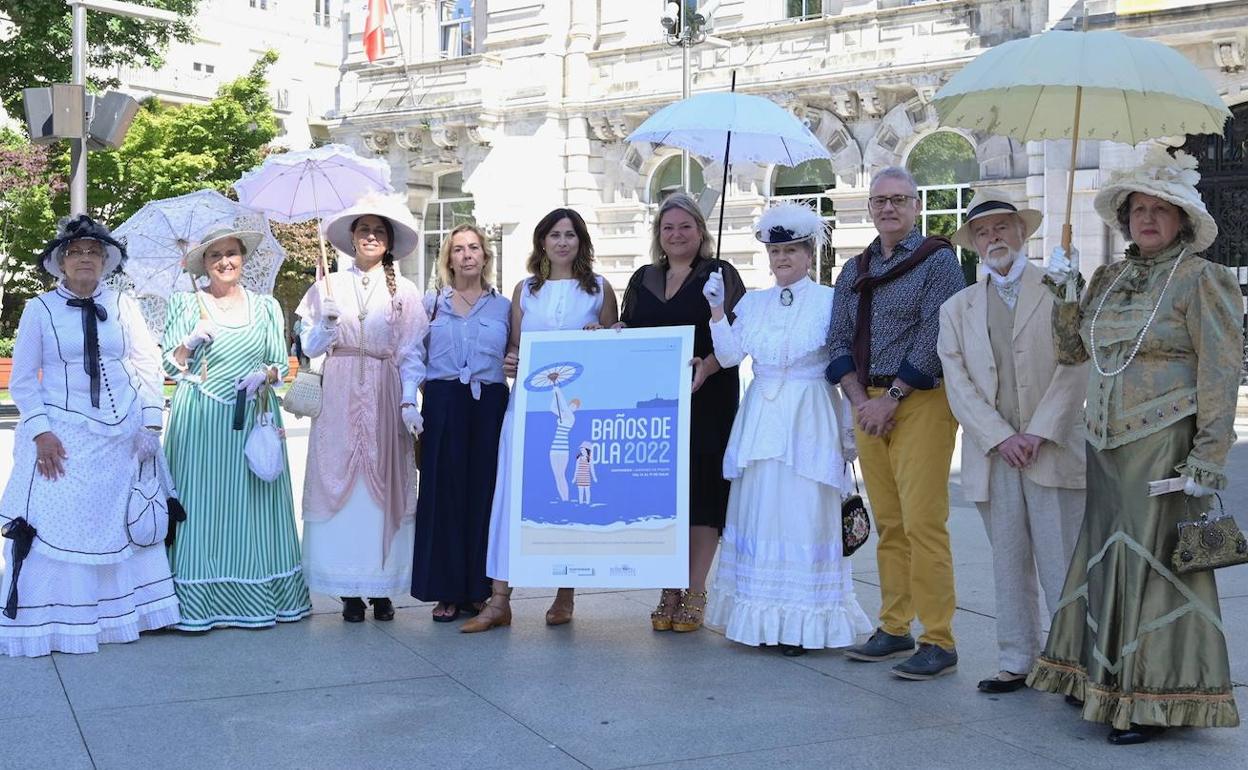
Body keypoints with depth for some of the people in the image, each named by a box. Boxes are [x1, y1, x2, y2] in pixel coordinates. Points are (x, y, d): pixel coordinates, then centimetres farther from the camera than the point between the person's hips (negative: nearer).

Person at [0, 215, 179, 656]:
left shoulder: (122, 305, 5)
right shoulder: (39, 310, -1)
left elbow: (149, 364, 7)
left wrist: (150, 420, -2)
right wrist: (40, 432, -11)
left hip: (121, 433, 3)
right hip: (64, 435, -3)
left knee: (122, 523, 8)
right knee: (56, 525, -4)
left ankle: (124, 614, 18)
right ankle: (50, 624, 5)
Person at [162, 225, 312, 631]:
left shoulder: (266, 306, 11)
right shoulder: (185, 304, 7)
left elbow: (282, 365, 11)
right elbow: (169, 366, 6)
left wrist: (263, 375, -9)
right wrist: (190, 342, -11)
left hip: (251, 417, 2)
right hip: (199, 421, -1)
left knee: (251, 502, 1)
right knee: (201, 502, -5)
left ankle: (256, 595, 7)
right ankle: (197, 602, -1)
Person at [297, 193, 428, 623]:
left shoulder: (404, 292, 9)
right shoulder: (328, 287, 11)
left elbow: (412, 355, 4)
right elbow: (309, 349, 9)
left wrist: (409, 403, -7)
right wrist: (326, 323, -10)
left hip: (385, 398, 0)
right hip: (339, 398, 1)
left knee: (385, 485, -2)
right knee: (337, 482, -4)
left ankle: (381, 587, 4)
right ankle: (349, 590, 1)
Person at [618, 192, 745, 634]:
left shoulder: (720, 275, 3)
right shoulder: (643, 279, 17)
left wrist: (707, 366, -22)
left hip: (707, 401, -4)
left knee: (702, 490, -4)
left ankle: (695, 595, 3)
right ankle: (668, 592, 11)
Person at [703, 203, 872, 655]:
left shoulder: (829, 301, -1)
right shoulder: (753, 303, 11)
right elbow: (729, 356, 3)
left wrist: (850, 434, -4)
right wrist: (717, 309, -8)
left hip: (809, 422, -4)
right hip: (760, 420, 4)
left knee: (803, 512, -3)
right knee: (757, 511, 5)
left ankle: (801, 623, 4)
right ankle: (758, 619, 14)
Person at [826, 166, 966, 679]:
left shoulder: (937, 260, -1)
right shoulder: (854, 272, 17)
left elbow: (935, 337, -11)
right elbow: (840, 339, 12)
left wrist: (890, 398, -13)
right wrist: (859, 400, -4)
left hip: (920, 401, -6)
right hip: (867, 404, 6)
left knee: (922, 522, -11)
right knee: (888, 524, 9)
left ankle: (938, 642, -7)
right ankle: (894, 629, 16)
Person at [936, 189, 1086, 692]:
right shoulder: (957, 308, 15)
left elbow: (1074, 367, -3)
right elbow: (958, 383, 5)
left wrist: (1038, 434, -11)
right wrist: (1001, 438, -7)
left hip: (1052, 449, -3)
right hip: (992, 455, 3)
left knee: (1062, 565, -4)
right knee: (1008, 565, 7)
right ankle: (1017, 661, 13)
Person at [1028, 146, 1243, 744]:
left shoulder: (1200, 279, -5)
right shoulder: (1108, 279, 13)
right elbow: (1072, 349, 18)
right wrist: (1061, 290, 5)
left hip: (1164, 446, -6)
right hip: (1105, 446, 6)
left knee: (1156, 561, -2)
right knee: (1106, 556, 11)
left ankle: (1158, 700, 8)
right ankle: (1103, 678, 25)